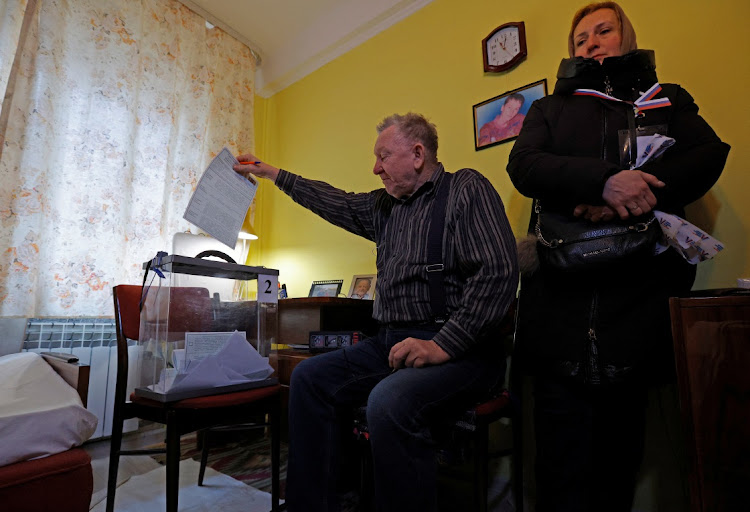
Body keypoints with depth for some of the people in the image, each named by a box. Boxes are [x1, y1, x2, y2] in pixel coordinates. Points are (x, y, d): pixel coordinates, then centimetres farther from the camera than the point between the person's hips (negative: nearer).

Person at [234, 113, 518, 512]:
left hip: (459, 348, -7)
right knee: (310, 378, -1)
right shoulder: (385, 205, 18)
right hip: (391, 343, 8)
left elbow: (498, 273, -18)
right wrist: (274, 174, 36)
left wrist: (444, 345, -23)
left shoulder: (466, 189, -6)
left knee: (388, 403, -33)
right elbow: (335, 203, 30)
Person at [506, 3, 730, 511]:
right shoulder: (550, 109, 21)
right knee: (564, 448, -2)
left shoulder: (668, 100, 23)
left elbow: (710, 154, 4)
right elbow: (524, 165, 0)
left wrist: (628, 195, -14)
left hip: (639, 292, 1)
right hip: (563, 292, -1)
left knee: (621, 438, 7)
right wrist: (604, 179, -16)